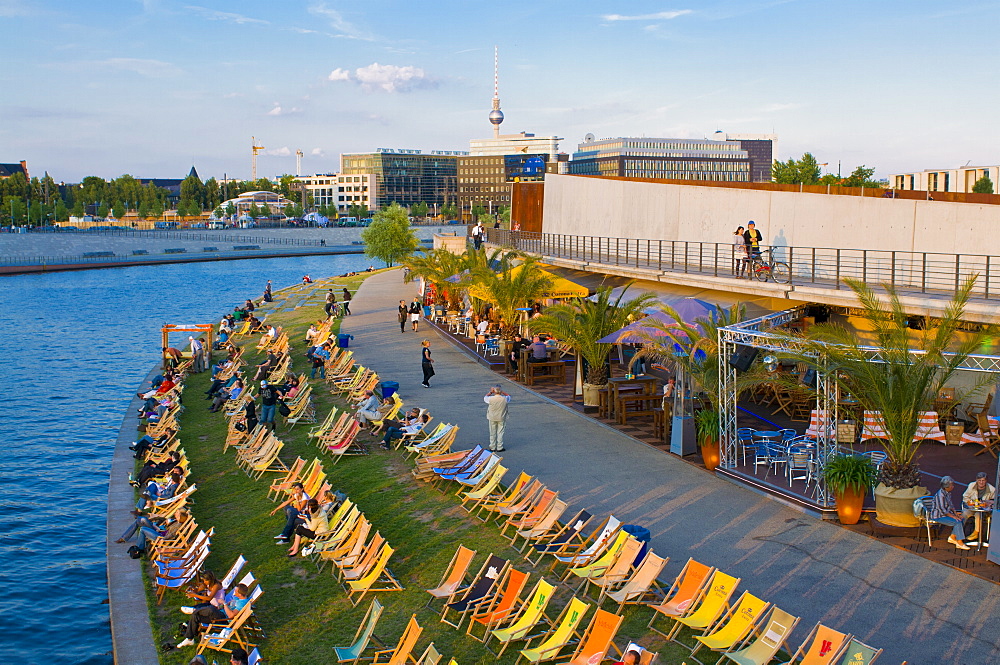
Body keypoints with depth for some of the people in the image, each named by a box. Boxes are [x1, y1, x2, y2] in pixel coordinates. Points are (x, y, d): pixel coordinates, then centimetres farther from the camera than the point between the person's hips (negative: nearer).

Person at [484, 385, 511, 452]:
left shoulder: (491, 398, -15)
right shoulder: (504, 399, -13)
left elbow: (485, 398, 8)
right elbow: (509, 396, 11)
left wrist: (490, 392, 13)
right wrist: (502, 392, 8)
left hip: (492, 419, 0)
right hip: (501, 419, 0)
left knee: (492, 433, 11)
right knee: (500, 433, 7)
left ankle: (492, 448, 17)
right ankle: (499, 448, 9)